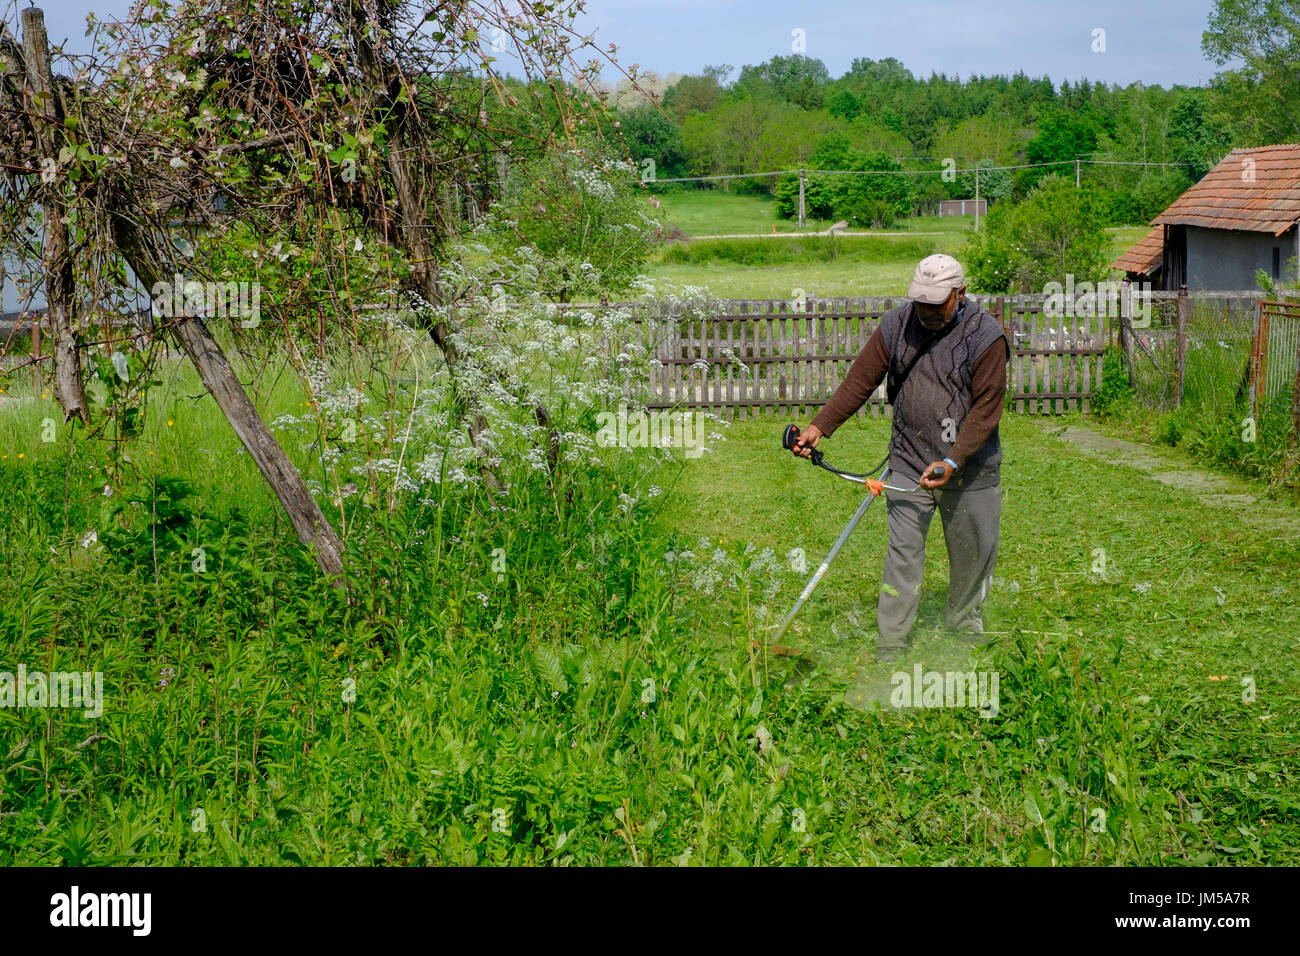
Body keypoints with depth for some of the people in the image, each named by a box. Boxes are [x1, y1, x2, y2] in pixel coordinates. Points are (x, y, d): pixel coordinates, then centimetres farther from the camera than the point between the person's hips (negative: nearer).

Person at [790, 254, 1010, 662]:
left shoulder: (986, 336, -12)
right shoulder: (896, 325, -2)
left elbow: (986, 408, -14)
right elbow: (860, 380, 2)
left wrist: (953, 462, -22)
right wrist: (820, 426, -8)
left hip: (970, 467, -1)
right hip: (908, 461, 1)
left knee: (974, 549, 12)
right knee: (903, 551, -1)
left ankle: (963, 619, 38)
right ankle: (889, 649, 5)